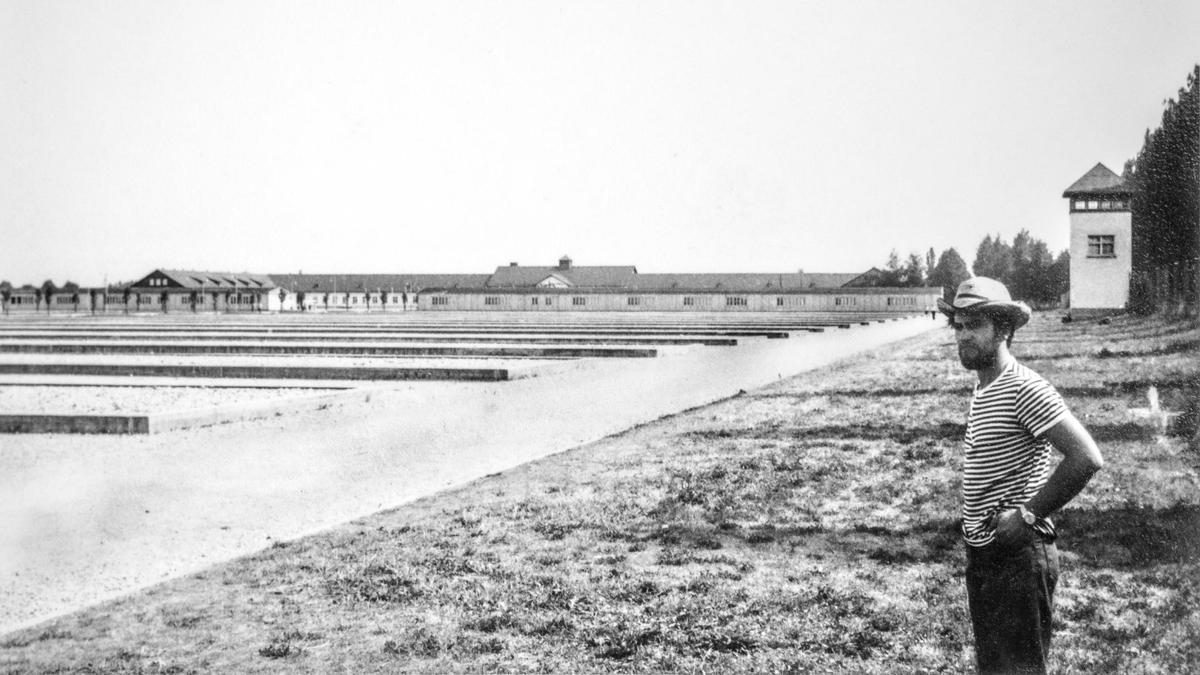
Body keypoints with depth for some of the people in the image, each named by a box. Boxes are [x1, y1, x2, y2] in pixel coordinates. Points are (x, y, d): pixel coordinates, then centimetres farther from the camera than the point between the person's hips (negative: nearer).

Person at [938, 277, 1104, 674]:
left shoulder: (1024, 388, -17)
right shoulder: (982, 392, 12)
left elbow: (1087, 458, -25)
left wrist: (1029, 515, -20)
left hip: (1017, 557, -9)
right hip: (982, 555, 9)